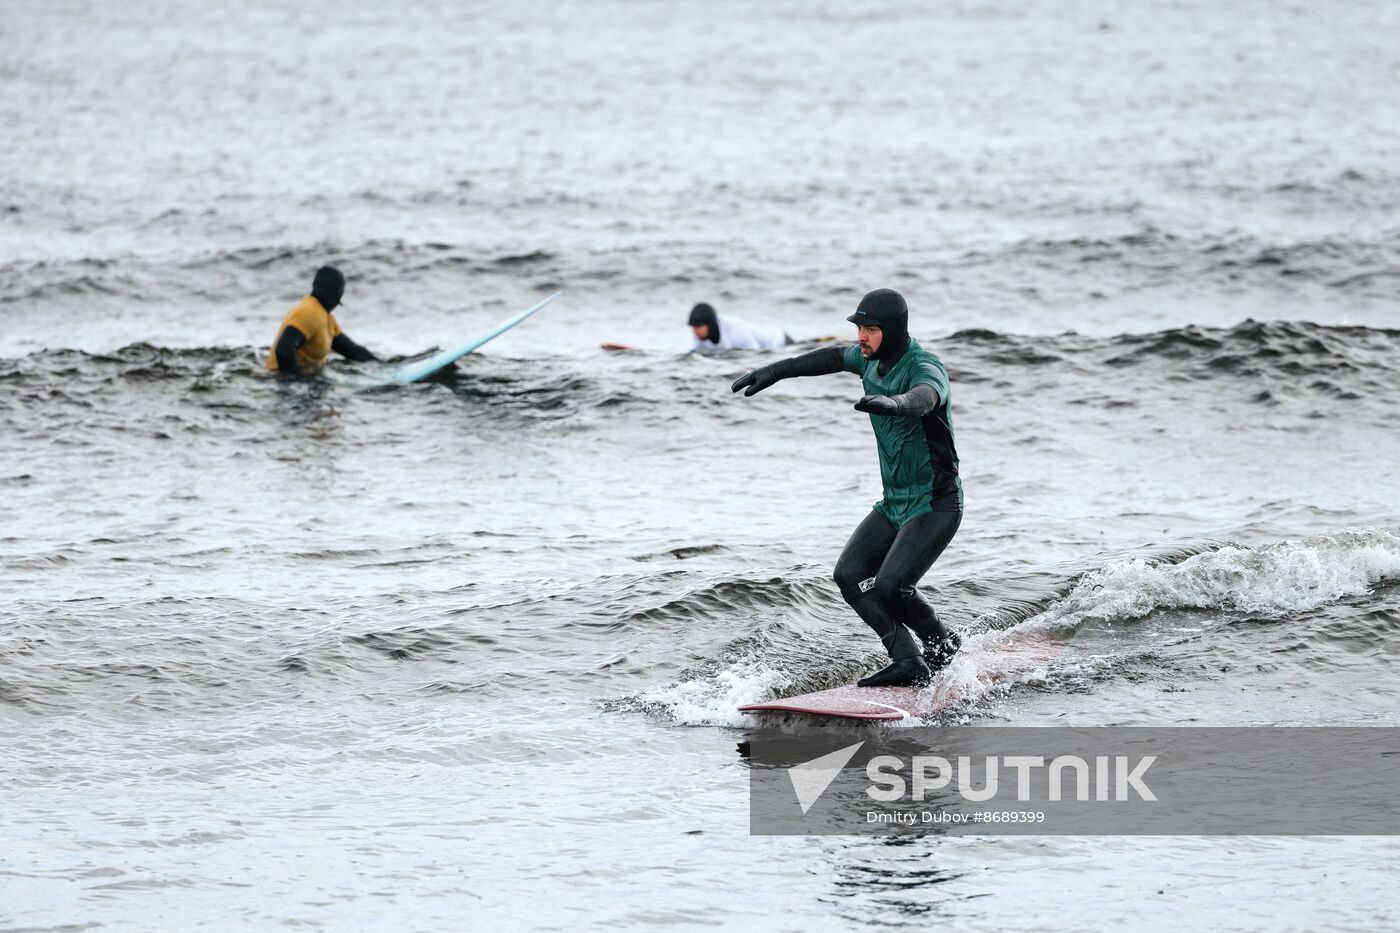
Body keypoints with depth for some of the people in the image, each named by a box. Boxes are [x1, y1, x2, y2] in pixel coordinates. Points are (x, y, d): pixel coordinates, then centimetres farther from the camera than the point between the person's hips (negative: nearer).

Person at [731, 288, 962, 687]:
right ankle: (909, 663, -7)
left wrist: (892, 404, -68)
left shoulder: (924, 366, -22)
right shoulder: (873, 359, 3)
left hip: (935, 505, -9)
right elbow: (833, 357, 25)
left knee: (890, 587, -21)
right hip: (894, 503, 9)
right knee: (850, 575, -6)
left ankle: (944, 645, 7)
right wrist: (773, 372, 26)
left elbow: (925, 396, -47)